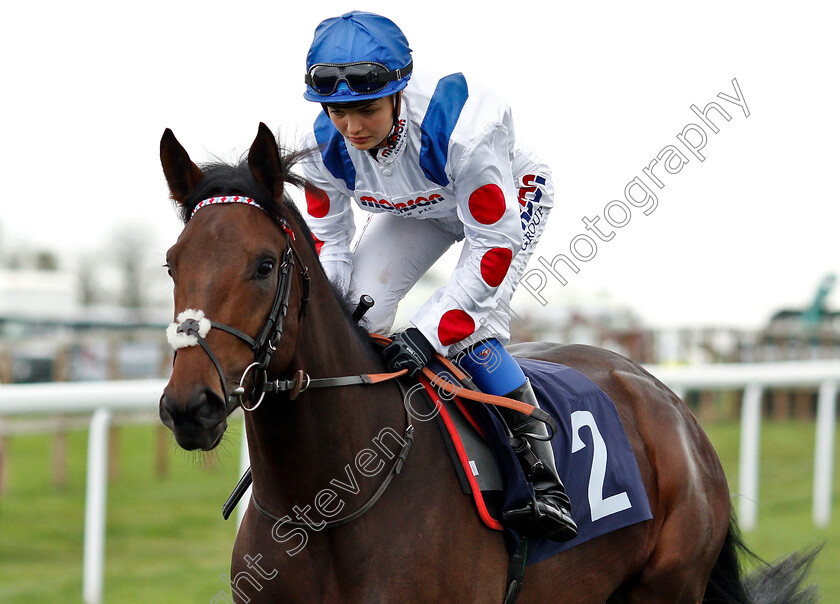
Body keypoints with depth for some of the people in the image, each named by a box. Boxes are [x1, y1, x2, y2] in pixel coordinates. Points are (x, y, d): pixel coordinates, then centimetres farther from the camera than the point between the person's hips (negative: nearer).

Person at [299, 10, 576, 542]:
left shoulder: (460, 129, -44)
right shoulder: (326, 144, -26)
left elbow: (495, 246, -37)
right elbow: (326, 238, -10)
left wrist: (432, 331, -40)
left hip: (510, 198, -6)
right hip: (418, 210, 6)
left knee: (470, 327, -26)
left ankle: (545, 480, -22)